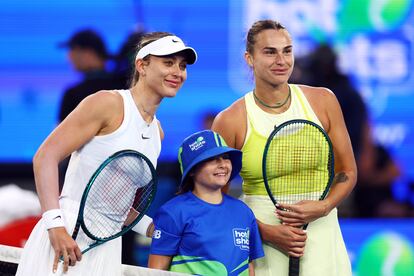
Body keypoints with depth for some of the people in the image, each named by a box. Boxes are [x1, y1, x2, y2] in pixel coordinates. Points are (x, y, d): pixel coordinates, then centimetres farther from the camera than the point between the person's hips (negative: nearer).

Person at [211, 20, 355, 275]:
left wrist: (323, 207, -10)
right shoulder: (230, 121, -4)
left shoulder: (323, 101, 2)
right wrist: (267, 232, -12)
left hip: (320, 231, 2)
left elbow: (347, 172, 9)